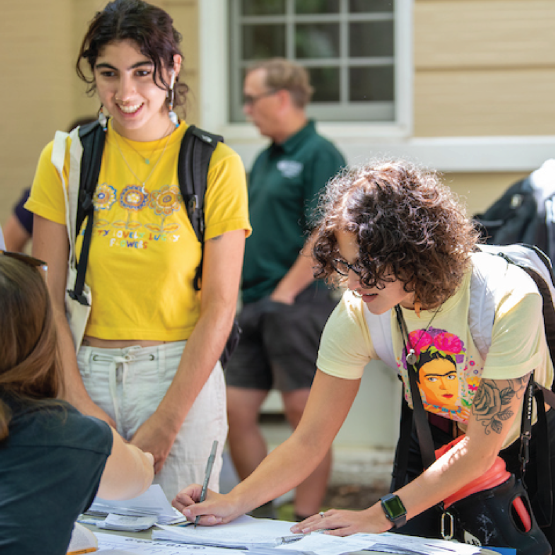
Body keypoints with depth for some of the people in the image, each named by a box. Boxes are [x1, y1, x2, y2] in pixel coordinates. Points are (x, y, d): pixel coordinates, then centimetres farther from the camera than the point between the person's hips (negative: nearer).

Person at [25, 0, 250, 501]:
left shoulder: (216, 164, -2)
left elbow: (220, 305, -5)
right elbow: (48, 297, 2)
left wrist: (166, 423, -10)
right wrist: (78, 400, -9)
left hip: (182, 375, -2)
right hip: (86, 371, 2)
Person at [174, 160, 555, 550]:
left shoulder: (507, 298, -33)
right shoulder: (357, 313, -22)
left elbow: (481, 448, -29)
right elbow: (309, 442, -19)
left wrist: (380, 515, -34)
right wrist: (236, 501, -36)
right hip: (434, 441, 3)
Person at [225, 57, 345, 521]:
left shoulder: (318, 155, -8)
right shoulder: (266, 159, 19)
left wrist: (285, 292, -16)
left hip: (298, 304, -9)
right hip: (257, 305, 9)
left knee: (305, 412, -4)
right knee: (237, 410, 7)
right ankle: (259, 517, 19)